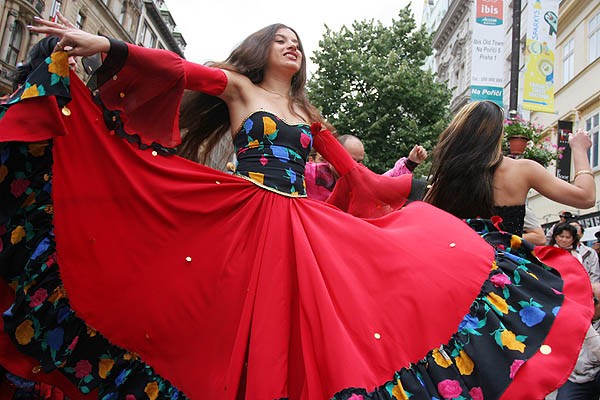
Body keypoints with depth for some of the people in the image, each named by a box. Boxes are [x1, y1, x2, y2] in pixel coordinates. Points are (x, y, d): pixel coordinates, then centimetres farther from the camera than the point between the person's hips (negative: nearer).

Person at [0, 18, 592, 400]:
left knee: (298, 332, 0)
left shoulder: (306, 114, 22)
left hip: (304, 229, 5)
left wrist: (411, 184, 29)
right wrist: (105, 46, -20)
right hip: (246, 224, -4)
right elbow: (175, 70, -6)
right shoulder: (237, 87, 10)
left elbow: (354, 174, 25)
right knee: (248, 337, -1)